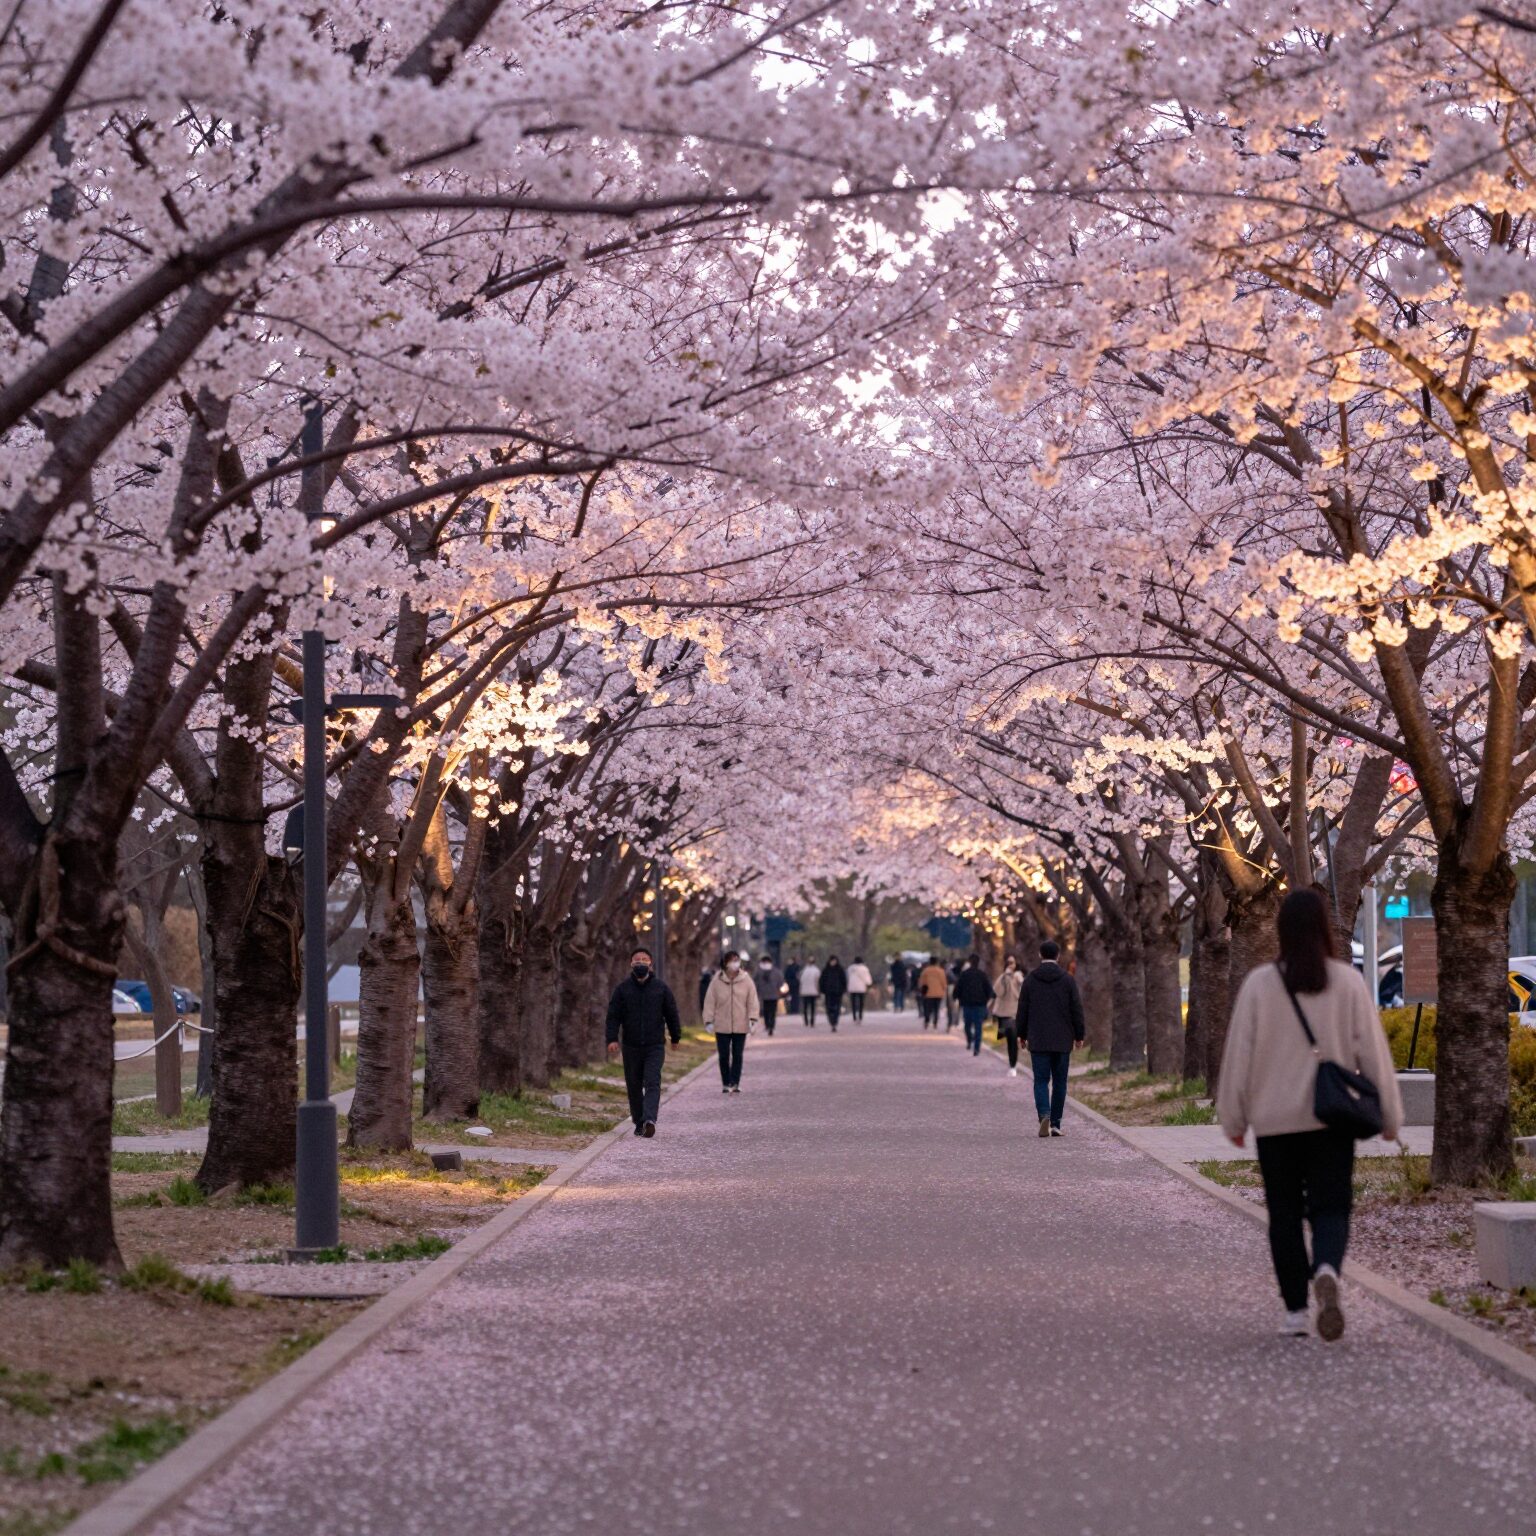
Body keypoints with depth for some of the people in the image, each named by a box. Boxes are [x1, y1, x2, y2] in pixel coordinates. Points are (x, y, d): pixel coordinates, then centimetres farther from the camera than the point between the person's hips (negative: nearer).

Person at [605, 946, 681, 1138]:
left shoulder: (661, 988, 4)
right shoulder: (622, 988, 3)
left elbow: (672, 1014, 11)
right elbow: (613, 1015, -1)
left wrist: (676, 1037, 15)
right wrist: (612, 1039, -12)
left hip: (655, 1045, -1)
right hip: (631, 1046, 2)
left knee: (652, 1083, -14)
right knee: (634, 1086, 6)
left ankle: (649, 1119, -27)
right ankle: (639, 1123, 15)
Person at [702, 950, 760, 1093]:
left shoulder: (746, 980, 0)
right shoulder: (717, 981, -3)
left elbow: (752, 1000, 1)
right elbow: (710, 1002, 0)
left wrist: (753, 1018, -7)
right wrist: (709, 1020, -4)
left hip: (740, 1026, 1)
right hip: (722, 1026, -1)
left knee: (738, 1055, 3)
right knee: (724, 1056, 3)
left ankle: (735, 1083, 8)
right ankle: (726, 1084, 12)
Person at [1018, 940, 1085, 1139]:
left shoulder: (1030, 980, -1)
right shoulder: (1067, 980, -3)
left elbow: (1022, 1010, 2)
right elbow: (1077, 1010, -2)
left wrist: (1023, 1035, 12)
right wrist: (1079, 1036, 7)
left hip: (1038, 1040, 0)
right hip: (1062, 1040, 0)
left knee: (1041, 1081, 2)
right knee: (1059, 1081, 9)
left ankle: (1044, 1115, -21)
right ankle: (1056, 1123, 9)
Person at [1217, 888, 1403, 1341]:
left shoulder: (1259, 984, -5)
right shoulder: (1348, 982, -5)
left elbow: (1238, 1054, -1)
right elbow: (1373, 1050, -2)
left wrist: (1234, 1118, 9)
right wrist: (1389, 1115, 7)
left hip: (1275, 1120, 0)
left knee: (1284, 1213, 11)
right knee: (1330, 1208, 3)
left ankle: (1295, 1310, 11)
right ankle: (1327, 1271, -27)